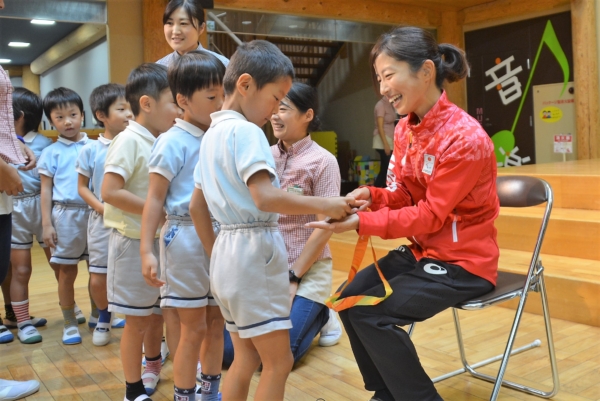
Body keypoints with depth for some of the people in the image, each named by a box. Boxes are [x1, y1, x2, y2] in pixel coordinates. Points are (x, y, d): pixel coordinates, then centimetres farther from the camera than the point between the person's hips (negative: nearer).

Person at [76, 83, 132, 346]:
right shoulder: (90, 150, -2)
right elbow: (82, 187, 4)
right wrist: (102, 208, -11)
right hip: (102, 220, 1)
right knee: (98, 279, 6)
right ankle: (104, 316, 35)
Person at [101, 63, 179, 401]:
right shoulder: (129, 141, -17)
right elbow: (110, 192, -26)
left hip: (160, 240, 7)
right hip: (134, 242, -7)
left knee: (157, 312, 22)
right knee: (138, 320, 5)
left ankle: (152, 370, 44)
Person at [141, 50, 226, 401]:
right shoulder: (173, 142, -9)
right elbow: (155, 200, -10)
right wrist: (146, 250, -15)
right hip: (187, 237, -6)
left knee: (216, 322, 15)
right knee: (193, 327, 3)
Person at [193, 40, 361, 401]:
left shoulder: (212, 134, 14)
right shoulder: (247, 131, -14)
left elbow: (197, 205, 18)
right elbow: (265, 198, -28)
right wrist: (326, 205, -20)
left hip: (227, 253, 9)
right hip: (254, 252, -9)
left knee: (247, 357, 17)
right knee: (279, 361, 1)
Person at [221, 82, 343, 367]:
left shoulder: (323, 161, -10)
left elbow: (325, 228, -12)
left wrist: (293, 277, -13)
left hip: (305, 269, -5)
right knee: (228, 351, -2)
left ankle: (320, 317, 16)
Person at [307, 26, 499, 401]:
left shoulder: (466, 137, -24)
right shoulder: (405, 129, 2)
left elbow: (431, 214, -22)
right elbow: (404, 196, 6)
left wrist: (362, 223, -27)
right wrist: (372, 196, -16)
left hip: (462, 260, -8)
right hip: (422, 249, 8)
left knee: (372, 314, -17)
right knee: (350, 297, 1)